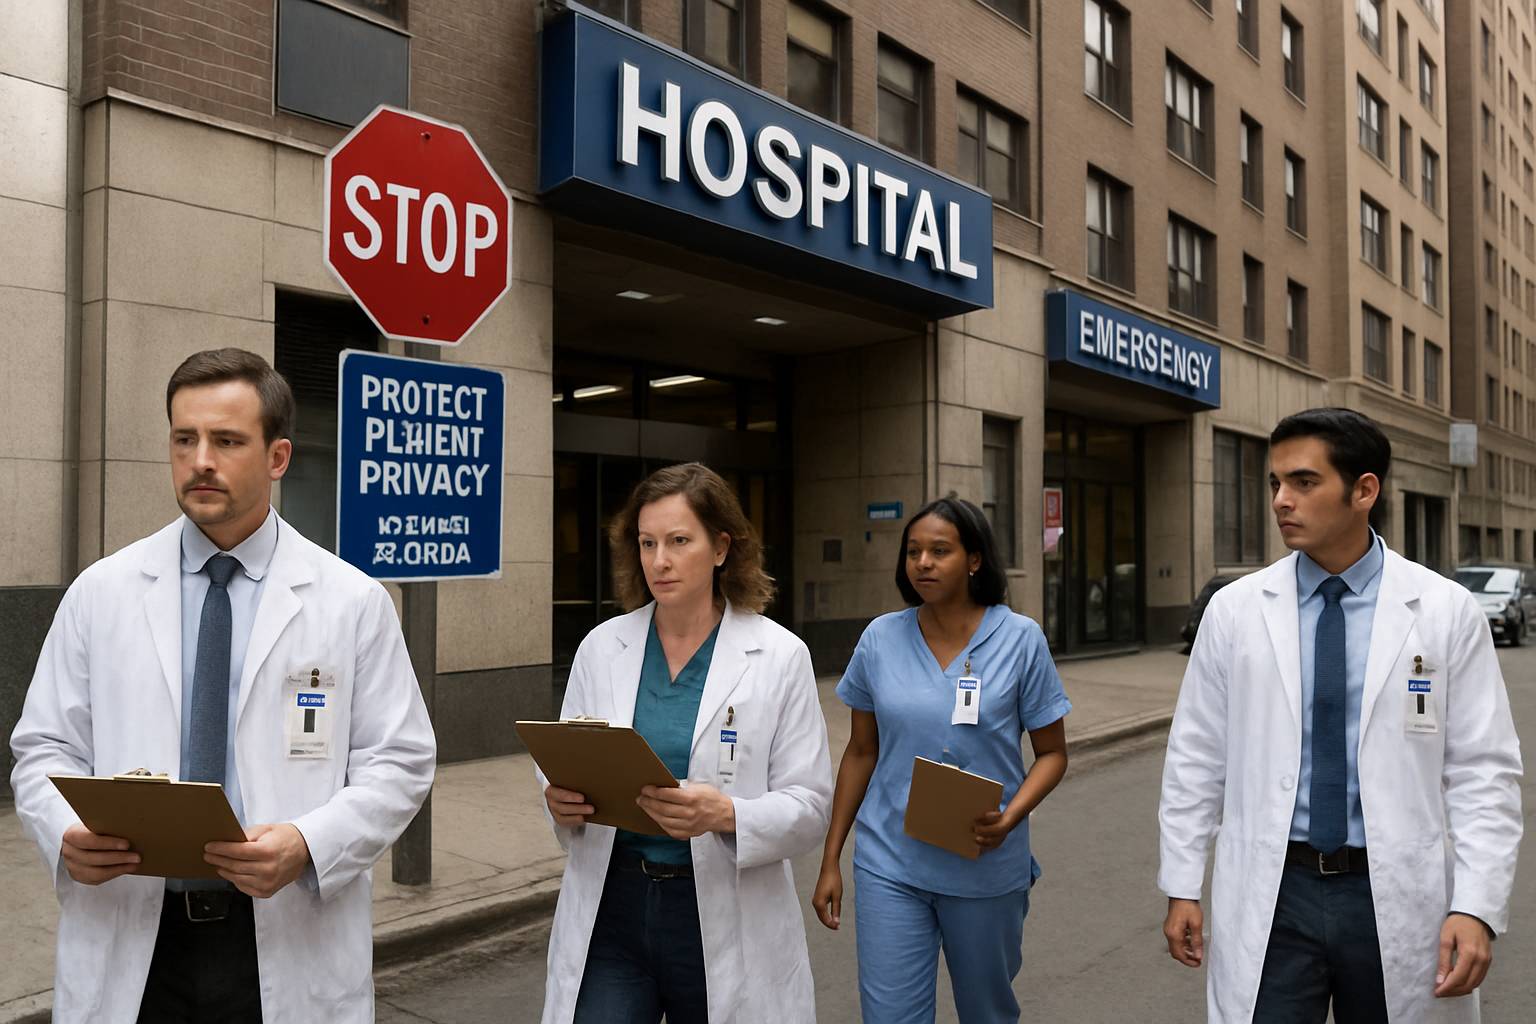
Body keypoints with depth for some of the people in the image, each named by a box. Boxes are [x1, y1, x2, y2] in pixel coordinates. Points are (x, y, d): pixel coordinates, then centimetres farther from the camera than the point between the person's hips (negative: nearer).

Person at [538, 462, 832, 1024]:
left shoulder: (780, 656, -7)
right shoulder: (600, 648, 1)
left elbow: (808, 805, -8)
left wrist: (725, 814, -26)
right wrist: (561, 801, -14)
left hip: (723, 917, -1)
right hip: (608, 909, 2)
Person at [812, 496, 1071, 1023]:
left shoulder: (1020, 639, -7)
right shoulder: (880, 638, -2)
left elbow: (1052, 752, 0)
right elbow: (861, 752, 6)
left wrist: (1009, 819, -19)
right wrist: (830, 859, 6)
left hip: (986, 869, 0)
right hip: (890, 866, 1)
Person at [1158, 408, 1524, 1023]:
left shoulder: (1447, 612, -4)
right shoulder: (1234, 611, -3)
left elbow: (1483, 771, -3)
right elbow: (1196, 758, 2)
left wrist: (1477, 906, -10)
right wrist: (1181, 886, 2)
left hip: (1400, 896, 0)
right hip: (1269, 895, 0)